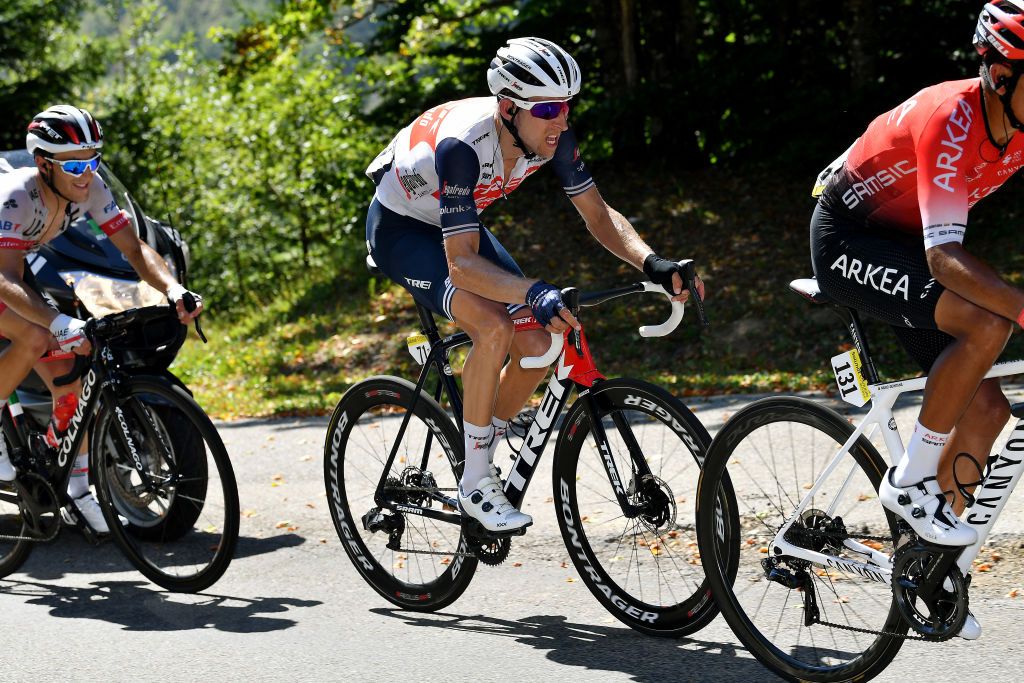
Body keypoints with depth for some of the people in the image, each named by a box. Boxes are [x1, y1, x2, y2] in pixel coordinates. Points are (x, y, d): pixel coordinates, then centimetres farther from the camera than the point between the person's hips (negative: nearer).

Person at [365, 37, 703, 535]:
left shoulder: (550, 135, -20)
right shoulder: (462, 145, -39)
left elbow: (599, 215, -12)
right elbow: (463, 264, -42)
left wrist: (652, 263, -30)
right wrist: (534, 293, -57)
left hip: (458, 225, 7)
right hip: (400, 229, -7)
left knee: (539, 345, -10)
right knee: (494, 328, -30)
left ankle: (479, 458, 13)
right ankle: (475, 484, -15)